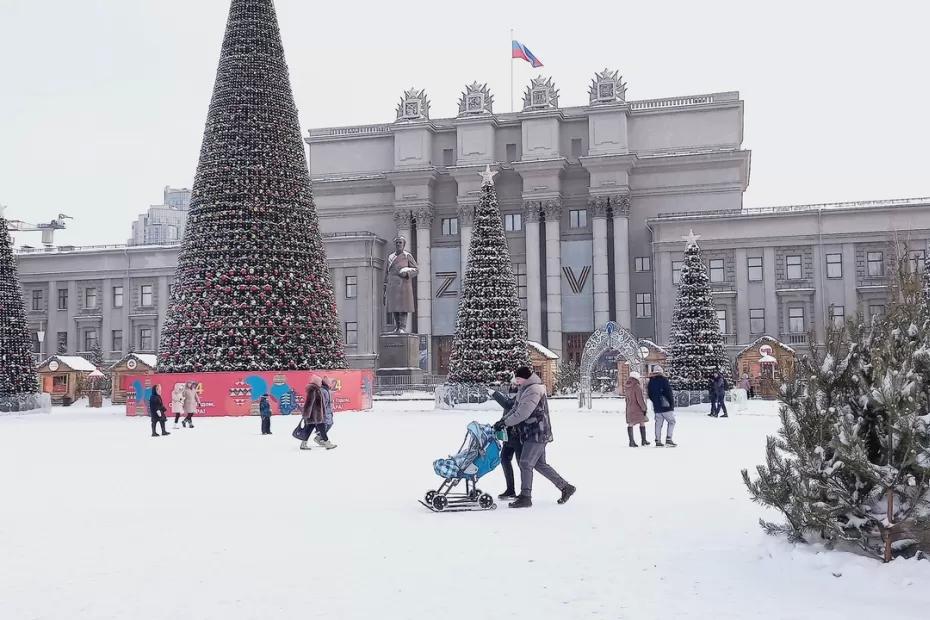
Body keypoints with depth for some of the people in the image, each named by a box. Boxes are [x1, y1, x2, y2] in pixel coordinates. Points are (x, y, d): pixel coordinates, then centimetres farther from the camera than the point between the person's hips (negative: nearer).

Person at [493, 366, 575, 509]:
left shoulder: (534, 391, -19)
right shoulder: (524, 390, 13)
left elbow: (522, 413, -24)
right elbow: (515, 409, 16)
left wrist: (505, 423, -17)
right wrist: (502, 420, 2)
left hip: (537, 434, -10)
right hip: (533, 434, 10)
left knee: (525, 464, -8)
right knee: (540, 464, 15)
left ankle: (525, 497, -1)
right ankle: (566, 487, 23)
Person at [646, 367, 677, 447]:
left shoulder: (651, 381, 9)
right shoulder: (664, 380, -9)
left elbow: (650, 395, 14)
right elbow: (669, 393, -11)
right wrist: (672, 403, -4)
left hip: (656, 407, 6)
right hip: (666, 405, -6)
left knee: (658, 423, 8)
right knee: (671, 421, 3)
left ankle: (658, 441, 6)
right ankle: (668, 439, -7)